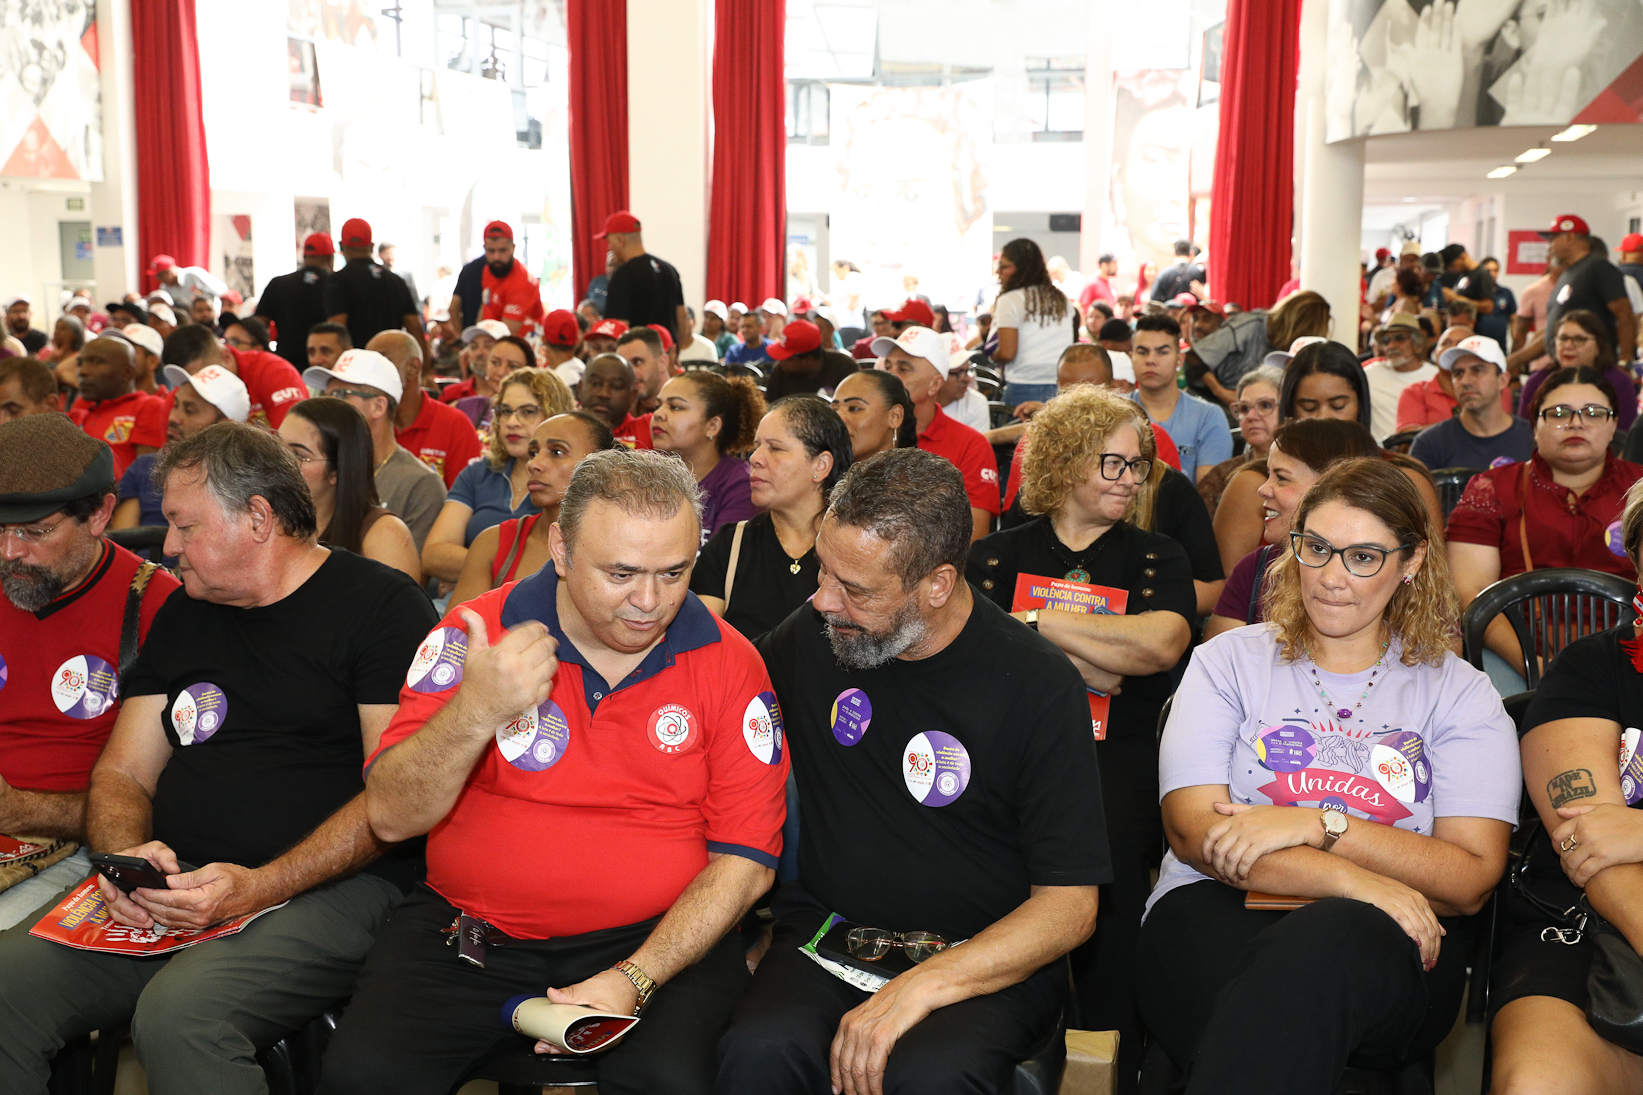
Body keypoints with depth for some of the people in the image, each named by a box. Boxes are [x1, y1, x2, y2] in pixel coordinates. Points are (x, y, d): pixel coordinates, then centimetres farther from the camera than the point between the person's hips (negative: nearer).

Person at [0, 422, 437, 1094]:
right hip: (173, 888, 6)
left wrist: (261, 886, -19)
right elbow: (122, 774, 18)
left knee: (179, 1013, -32)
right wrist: (125, 855, -6)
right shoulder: (181, 615, 19)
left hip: (327, 888, -6)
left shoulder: (384, 605, -2)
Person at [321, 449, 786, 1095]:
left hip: (658, 939, -1)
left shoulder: (728, 661, -3)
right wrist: (476, 709, -25)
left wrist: (635, 978, -15)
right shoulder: (478, 633, -3)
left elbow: (746, 860, -2)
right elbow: (391, 817, -7)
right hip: (470, 929, 1)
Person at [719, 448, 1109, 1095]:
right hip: (827, 928, 2)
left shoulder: (1040, 687, -10)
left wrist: (920, 987, -24)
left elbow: (1070, 904, -12)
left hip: (989, 958, -2)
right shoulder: (810, 638, 2)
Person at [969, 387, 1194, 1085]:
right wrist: (1088, 660, -6)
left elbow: (1160, 643, -4)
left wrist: (1038, 621, -3)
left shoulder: (1156, 559, 17)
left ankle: (1113, 1058, -20)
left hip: (1117, 751, 0)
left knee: (1109, 844, -35)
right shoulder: (998, 555, 18)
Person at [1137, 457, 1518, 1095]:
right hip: (1218, 913, -1)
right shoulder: (1230, 661, 14)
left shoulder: (1458, 694, 14)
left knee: (1322, 946, -37)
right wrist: (1355, 881, -14)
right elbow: (1194, 832, -1)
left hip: (1392, 944, 1)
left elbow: (1472, 881, 2)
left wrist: (1315, 825, -10)